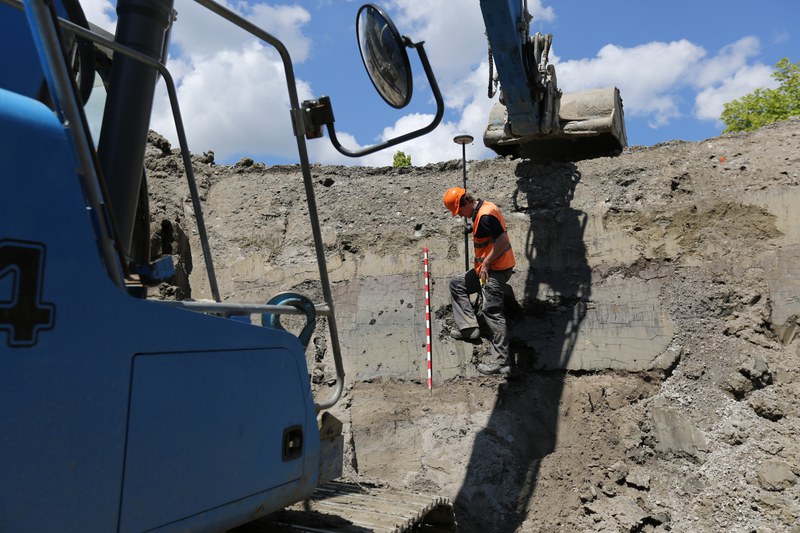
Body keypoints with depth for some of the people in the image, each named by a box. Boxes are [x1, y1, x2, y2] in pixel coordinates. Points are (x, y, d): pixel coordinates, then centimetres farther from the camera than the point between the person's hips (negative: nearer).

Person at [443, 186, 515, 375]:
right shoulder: (480, 212, 13)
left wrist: (486, 263, -20)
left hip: (496, 269, -11)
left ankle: (501, 362, -8)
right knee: (457, 284, 20)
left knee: (492, 311, -12)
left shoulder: (485, 215, -19)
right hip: (486, 268, 11)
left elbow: (502, 239, -25)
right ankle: (468, 327, 14)